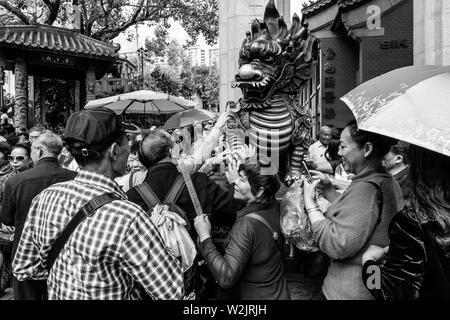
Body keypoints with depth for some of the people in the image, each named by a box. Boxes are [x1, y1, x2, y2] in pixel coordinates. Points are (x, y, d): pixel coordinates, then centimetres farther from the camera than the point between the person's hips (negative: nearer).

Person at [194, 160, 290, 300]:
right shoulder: (273, 207, -10)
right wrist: (236, 180, 9)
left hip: (257, 296, -7)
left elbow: (226, 278, -33)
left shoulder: (247, 225, -31)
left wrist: (205, 237, -27)